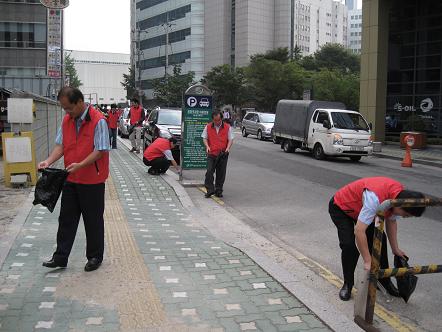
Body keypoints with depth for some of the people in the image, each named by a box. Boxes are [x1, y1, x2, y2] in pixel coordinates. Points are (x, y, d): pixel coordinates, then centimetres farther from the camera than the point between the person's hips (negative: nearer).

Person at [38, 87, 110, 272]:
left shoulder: (98, 121, -16)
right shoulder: (66, 120, 6)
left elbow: (100, 151, -18)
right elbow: (60, 145, 8)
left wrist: (80, 165, -28)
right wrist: (49, 161, -9)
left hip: (92, 180, -6)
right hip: (71, 179, 6)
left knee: (93, 220, 7)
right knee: (66, 218, 11)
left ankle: (95, 257, 22)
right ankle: (60, 257, 20)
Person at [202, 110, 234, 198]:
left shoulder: (228, 127, 4)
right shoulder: (208, 127, 7)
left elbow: (231, 139, 4)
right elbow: (204, 138, 9)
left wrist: (228, 148, -14)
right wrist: (207, 146, -9)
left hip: (223, 154, 0)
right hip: (211, 153, 0)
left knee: (221, 173, 5)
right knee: (209, 171, -10)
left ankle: (218, 191, 16)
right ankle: (210, 190, -2)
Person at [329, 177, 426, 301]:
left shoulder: (400, 195, -17)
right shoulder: (375, 199, -43)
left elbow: (391, 222, 1)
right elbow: (359, 231, -40)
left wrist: (395, 249, 3)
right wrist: (367, 261, -34)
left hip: (360, 207, 7)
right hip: (340, 207, -7)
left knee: (380, 241, -1)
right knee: (349, 246, -20)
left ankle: (385, 280, 16)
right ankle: (348, 284, 1)